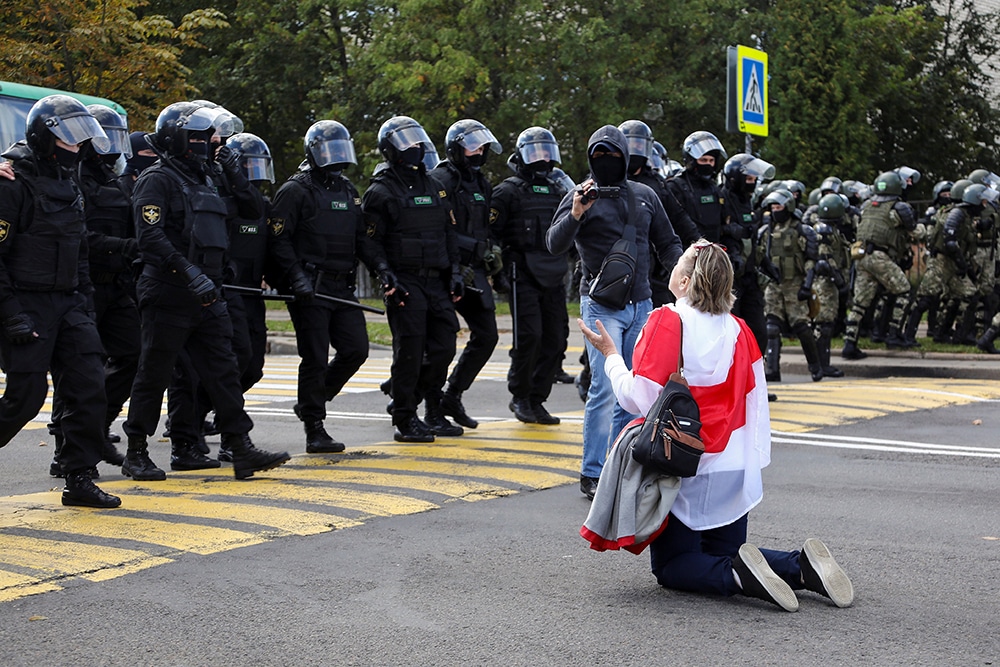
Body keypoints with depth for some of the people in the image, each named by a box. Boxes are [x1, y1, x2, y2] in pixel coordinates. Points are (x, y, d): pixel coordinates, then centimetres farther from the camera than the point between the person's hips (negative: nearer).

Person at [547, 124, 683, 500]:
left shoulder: (645, 196, 12)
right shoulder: (581, 196, -2)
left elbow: (667, 243, 19)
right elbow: (554, 245, -13)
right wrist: (575, 215, -29)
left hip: (641, 305, 5)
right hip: (602, 306, -5)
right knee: (605, 388, -13)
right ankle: (592, 474, -7)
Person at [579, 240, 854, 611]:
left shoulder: (666, 322, -15)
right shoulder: (737, 328, 2)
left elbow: (640, 399, -19)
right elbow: (756, 403, 6)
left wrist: (610, 355, -4)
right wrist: (755, 461, 15)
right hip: (736, 469, 6)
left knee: (671, 568, 7)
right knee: (724, 555, 19)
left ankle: (738, 576, -22)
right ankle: (801, 567, -7)